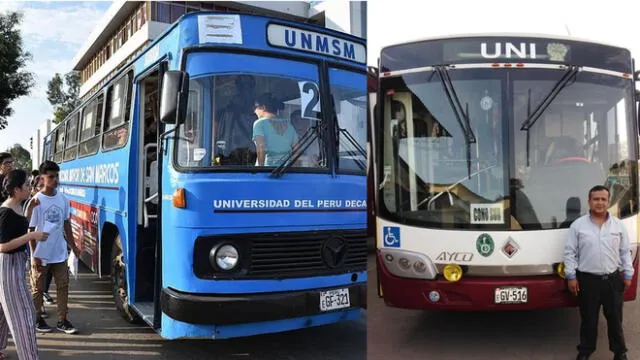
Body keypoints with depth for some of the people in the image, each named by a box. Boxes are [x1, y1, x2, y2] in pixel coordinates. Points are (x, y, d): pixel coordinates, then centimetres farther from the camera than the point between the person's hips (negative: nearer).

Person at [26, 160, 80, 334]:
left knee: (63, 286, 8)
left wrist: (73, 246, 11)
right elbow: (31, 230, -10)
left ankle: (62, 320, 18)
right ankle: (37, 319, 27)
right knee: (38, 288, 11)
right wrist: (34, 255, -12)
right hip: (41, 254, -4)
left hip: (60, 253, 4)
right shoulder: (36, 201, -13)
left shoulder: (63, 199, 1)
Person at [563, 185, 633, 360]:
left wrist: (628, 274, 5)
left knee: (615, 318, 13)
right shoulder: (578, 225, -4)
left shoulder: (618, 225, 4)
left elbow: (625, 252, 9)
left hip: (613, 279, 2)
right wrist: (571, 276, -7)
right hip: (588, 280, -2)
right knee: (588, 319, 8)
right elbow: (570, 253, -3)